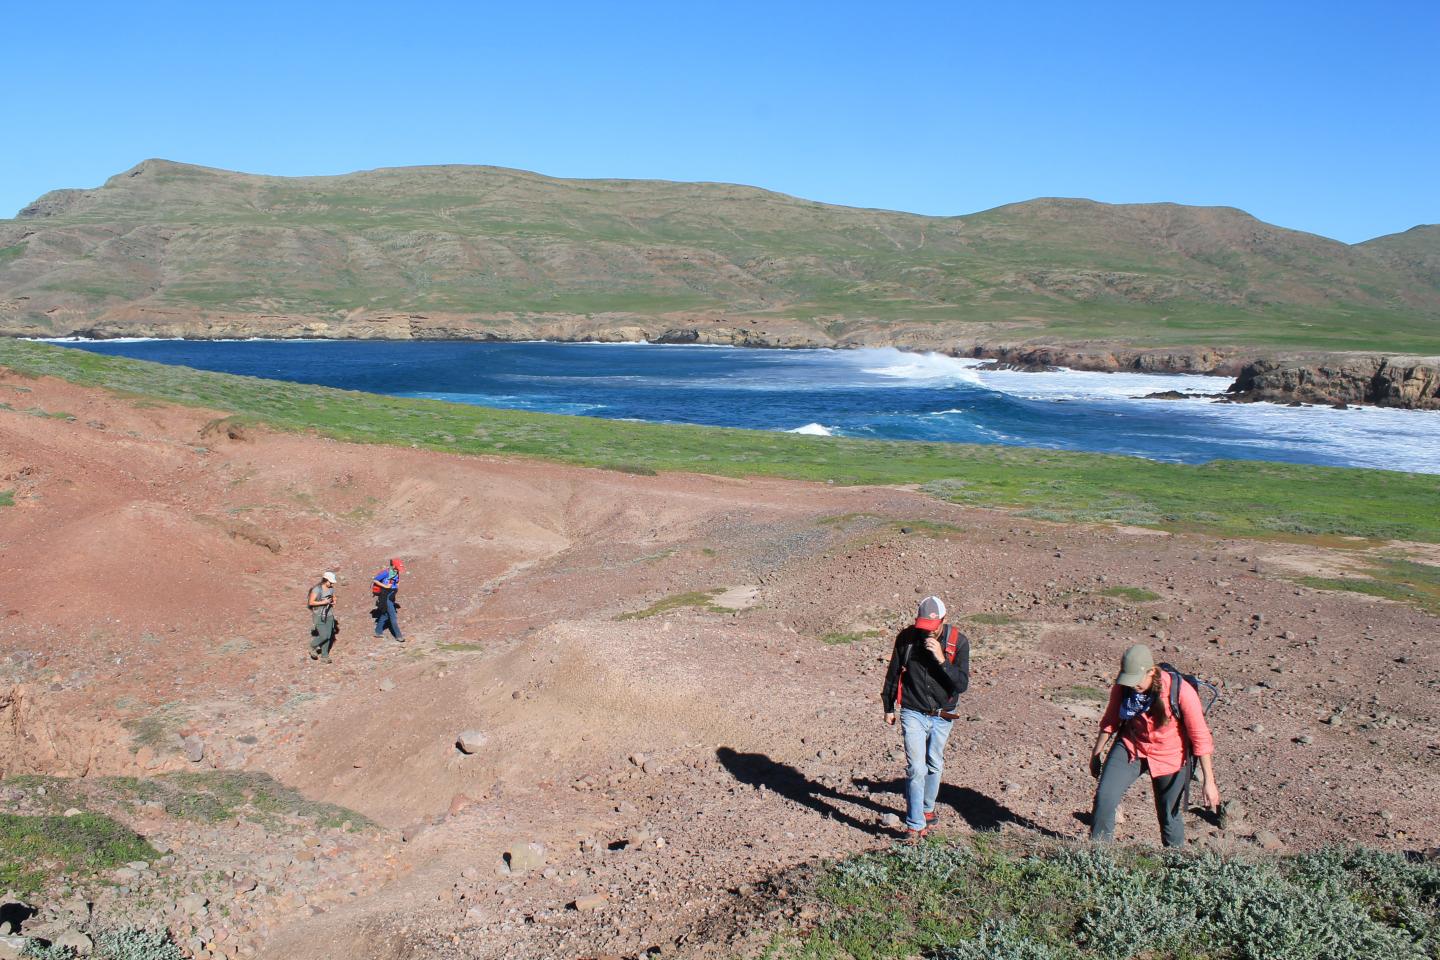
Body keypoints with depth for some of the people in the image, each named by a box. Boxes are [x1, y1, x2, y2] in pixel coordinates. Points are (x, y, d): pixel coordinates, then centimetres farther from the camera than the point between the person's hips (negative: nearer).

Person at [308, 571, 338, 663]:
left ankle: (324, 655, 16)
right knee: (323, 636, -11)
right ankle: (313, 647, 17)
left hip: (329, 615, 6)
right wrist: (323, 602, -20)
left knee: (328, 636, 5)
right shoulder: (317, 589, -14)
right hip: (319, 615, -6)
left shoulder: (331, 588, 5)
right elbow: (311, 602, -15)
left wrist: (333, 602, 0)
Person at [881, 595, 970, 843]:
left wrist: (941, 659, -28)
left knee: (935, 766, 17)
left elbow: (962, 684, -16)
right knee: (916, 769, -10)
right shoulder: (906, 638, -9)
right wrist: (888, 707, 10)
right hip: (913, 714, -2)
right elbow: (893, 673, 5)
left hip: (942, 717, 2)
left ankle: (927, 809, 40)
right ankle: (915, 826, -5)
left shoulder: (958, 641, -11)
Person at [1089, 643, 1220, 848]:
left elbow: (1200, 738, -18)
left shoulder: (1181, 691, -25)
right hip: (1130, 748, 2)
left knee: (1170, 816, 6)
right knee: (1104, 797, -13)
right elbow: (1111, 721, 3)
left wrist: (1209, 781, -16)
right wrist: (1097, 753, 12)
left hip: (1169, 756, -2)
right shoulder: (1122, 687, -15)